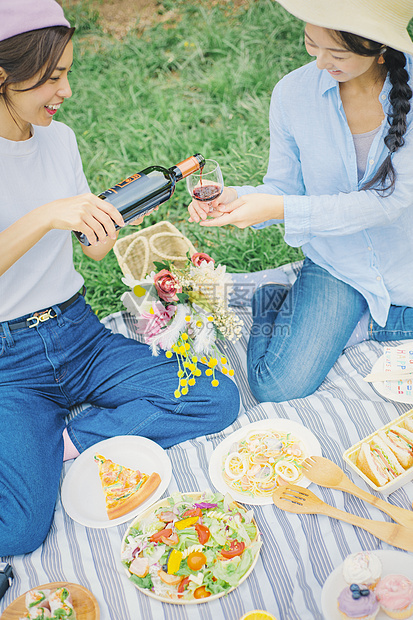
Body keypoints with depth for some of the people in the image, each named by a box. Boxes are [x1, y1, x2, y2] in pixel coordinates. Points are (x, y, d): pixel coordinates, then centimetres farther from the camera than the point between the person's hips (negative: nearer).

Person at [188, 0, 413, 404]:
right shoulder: (293, 93, -10)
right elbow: (283, 187, -1)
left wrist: (283, 209, -31)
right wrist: (234, 199, -24)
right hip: (337, 264, -1)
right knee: (277, 387, -18)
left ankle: (353, 325, 10)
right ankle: (279, 306, 10)